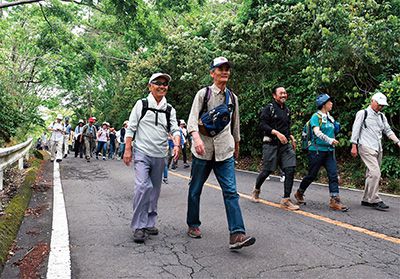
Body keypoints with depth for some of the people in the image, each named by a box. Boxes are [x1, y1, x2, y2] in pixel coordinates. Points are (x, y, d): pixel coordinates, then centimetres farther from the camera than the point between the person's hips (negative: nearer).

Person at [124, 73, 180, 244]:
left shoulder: (170, 110, 10)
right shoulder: (141, 104, 1)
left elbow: (174, 129, 3)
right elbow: (131, 128, 1)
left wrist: (176, 145, -17)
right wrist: (127, 150, -4)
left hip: (160, 156, 4)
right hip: (142, 153, -4)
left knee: (155, 190, 11)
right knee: (143, 186, -18)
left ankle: (150, 223, 25)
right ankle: (138, 227, -9)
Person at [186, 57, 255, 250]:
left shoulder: (232, 97, 12)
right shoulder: (203, 93, -1)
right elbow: (192, 118, -12)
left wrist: (236, 145, 30)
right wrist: (196, 137, -30)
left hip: (225, 152, 3)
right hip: (203, 151, -2)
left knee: (231, 191, -9)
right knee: (195, 190, 10)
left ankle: (236, 234, -12)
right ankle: (193, 225, 28)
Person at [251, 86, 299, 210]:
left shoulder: (287, 110, 17)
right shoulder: (268, 108, -4)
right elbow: (263, 125, -13)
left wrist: (291, 137, 14)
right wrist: (277, 133, -22)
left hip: (285, 144, 6)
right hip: (271, 144, -6)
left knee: (290, 170, -7)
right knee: (267, 171, 1)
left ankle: (286, 200, -1)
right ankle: (256, 189, 30)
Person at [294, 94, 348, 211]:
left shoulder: (330, 118, 15)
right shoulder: (316, 116, -7)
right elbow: (317, 132, -24)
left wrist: (336, 129, 8)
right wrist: (330, 140, -35)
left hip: (329, 151, 6)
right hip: (317, 150, -6)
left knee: (333, 175, -6)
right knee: (312, 175, 4)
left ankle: (335, 200, -5)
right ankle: (299, 193, 26)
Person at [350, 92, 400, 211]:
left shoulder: (382, 116, 20)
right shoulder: (362, 113, 1)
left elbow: (388, 131, 17)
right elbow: (355, 130, -3)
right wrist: (354, 146, -9)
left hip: (378, 149, 7)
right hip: (366, 147, -7)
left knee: (371, 174, 8)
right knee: (375, 173, -17)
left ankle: (366, 199, 15)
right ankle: (374, 200, -12)